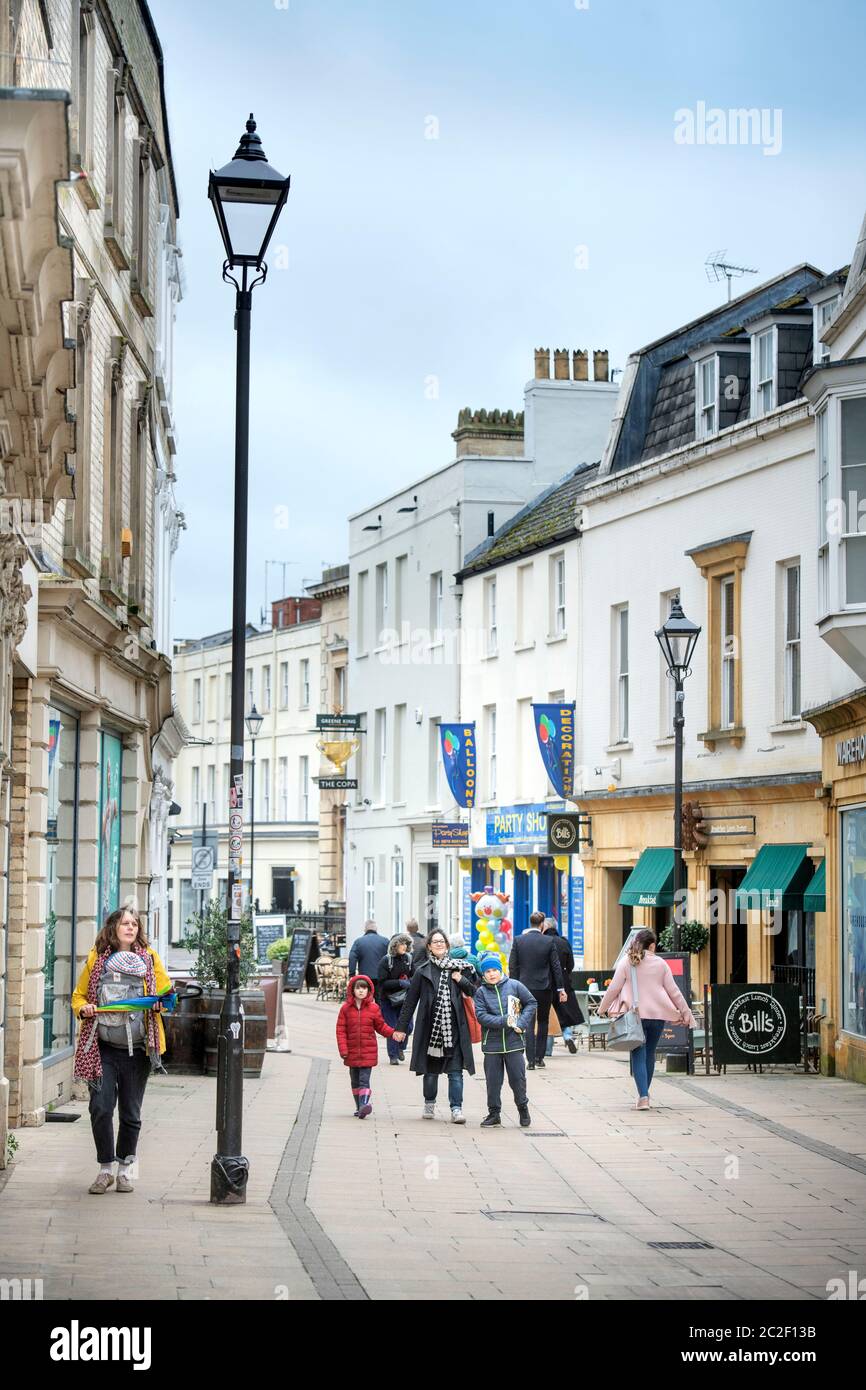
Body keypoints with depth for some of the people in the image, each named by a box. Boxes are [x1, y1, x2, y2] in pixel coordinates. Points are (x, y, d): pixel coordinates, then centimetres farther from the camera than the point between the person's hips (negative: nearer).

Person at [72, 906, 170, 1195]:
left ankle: (125, 1168, 22)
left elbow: (166, 993, 9)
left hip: (136, 1048, 0)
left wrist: (158, 1003, -13)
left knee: (131, 1112, 6)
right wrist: (83, 1008, -9)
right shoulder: (96, 959, 7)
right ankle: (105, 1168, 6)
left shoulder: (150, 959, 7)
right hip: (103, 1048, 0)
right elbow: (79, 995, 13)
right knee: (100, 1107, -9)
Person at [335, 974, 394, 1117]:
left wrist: (393, 1033, -6)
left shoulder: (373, 1008, 0)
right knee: (355, 1081, 11)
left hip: (368, 1052, -2)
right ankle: (359, 1107, 20)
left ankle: (364, 1104, -22)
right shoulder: (346, 1008, 0)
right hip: (352, 1052, 2)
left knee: (364, 1079, -11)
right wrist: (343, 1049, -8)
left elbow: (381, 1026, 10)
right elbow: (341, 1030, -1)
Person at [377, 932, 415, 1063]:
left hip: (404, 998, 4)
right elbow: (383, 982, -16)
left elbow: (414, 976, 10)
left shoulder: (408, 958, 1)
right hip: (388, 1000, -3)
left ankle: (400, 1048, 27)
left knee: (407, 1026, -2)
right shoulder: (386, 960, -12)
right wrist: (400, 983, -24)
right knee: (392, 1028, -1)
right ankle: (393, 1056, 12)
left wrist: (410, 981, -13)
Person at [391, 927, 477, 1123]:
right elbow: (410, 1001, 7)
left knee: (455, 1070, -6)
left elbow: (474, 993, 13)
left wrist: (461, 980, -4)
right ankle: (429, 1104, 26)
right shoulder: (422, 971, 6)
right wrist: (401, 1027, 4)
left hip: (454, 1028, 0)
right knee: (431, 1070, 9)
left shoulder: (457, 968, 10)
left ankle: (456, 1108, -5)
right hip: (430, 1027, 0)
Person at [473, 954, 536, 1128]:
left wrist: (521, 1023, -6)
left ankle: (523, 1108, 24)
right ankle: (494, 1113, 18)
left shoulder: (514, 985, 0)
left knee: (517, 1077, 4)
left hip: (513, 1041, -1)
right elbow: (481, 1016, -10)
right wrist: (503, 1021, -20)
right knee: (493, 1080, 6)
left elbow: (531, 1003, 6)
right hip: (491, 1043, 1)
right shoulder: (481, 992, 0)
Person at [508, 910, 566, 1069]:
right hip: (544, 988, 0)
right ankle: (539, 1057, 15)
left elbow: (512, 966, -2)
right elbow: (556, 966, -4)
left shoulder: (518, 941, -3)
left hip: (525, 986, 0)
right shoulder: (549, 941, -6)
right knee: (543, 1022, 15)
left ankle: (530, 1059, -4)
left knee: (529, 1023, 4)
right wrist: (561, 989, 1)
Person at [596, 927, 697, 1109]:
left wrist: (602, 1009, 12)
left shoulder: (627, 962, 0)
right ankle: (644, 1093, 27)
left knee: (638, 1055, -1)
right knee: (650, 1053, 17)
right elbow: (673, 991, 6)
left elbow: (613, 988, 0)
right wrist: (685, 1013, 14)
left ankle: (643, 1096, -15)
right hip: (658, 1014, 2)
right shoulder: (660, 964, 4)